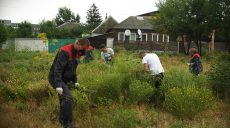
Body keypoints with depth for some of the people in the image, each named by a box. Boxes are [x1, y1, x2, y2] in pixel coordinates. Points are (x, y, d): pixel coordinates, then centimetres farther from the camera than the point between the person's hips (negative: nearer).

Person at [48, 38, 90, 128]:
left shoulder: (77, 53, 6)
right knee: (68, 98, -21)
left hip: (64, 79, 9)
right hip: (55, 78, -9)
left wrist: (75, 81, 15)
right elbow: (57, 69, -29)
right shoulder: (65, 51, -24)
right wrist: (58, 85, -33)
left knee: (64, 100, 16)